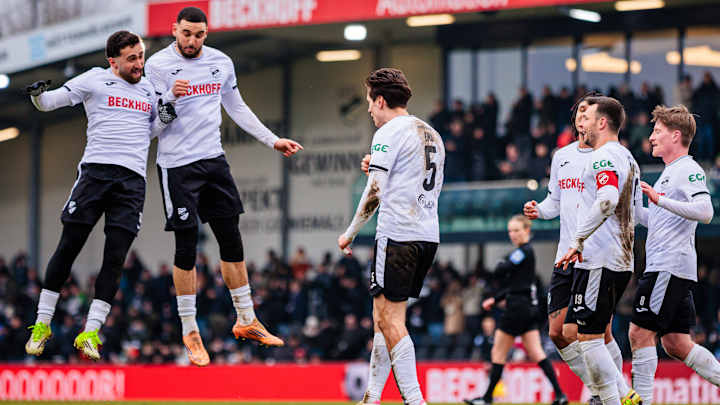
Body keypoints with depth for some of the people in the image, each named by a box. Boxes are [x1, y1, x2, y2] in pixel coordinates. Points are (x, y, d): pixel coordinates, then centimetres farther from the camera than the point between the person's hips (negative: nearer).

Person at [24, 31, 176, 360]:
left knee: (115, 258, -5)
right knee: (68, 247, -3)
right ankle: (42, 324, 7)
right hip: (96, 170, -3)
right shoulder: (96, 79, 5)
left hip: (133, 179, 3)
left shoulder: (149, 89, 18)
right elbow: (52, 101, 4)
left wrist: (164, 119, 10)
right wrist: (38, 95, -18)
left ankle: (90, 333, -2)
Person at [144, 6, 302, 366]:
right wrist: (170, 98, -30)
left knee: (232, 242, 8)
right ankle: (190, 333, 6)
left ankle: (246, 321, 21)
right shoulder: (157, 65, -8)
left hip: (213, 160, 5)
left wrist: (272, 140, 20)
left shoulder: (221, 63, 7)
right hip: (176, 165, -5)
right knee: (186, 251, -4)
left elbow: (236, 108, 21)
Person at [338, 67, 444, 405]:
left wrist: (350, 233, -2)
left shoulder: (388, 134, -7)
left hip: (397, 234, -9)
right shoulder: (432, 136, 19)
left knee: (390, 319, -7)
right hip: (428, 235, 9)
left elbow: (375, 192, -12)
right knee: (383, 316, 14)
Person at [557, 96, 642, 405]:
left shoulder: (603, 157, -12)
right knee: (592, 335, 15)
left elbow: (608, 200, -29)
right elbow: (633, 211, 26)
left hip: (598, 260, -10)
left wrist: (578, 240, -25)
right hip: (622, 262, 10)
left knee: (589, 336, -6)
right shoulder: (628, 158, 19)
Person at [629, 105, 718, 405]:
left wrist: (660, 200, -28)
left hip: (670, 266, -10)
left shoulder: (689, 170, -8)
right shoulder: (670, 172, 23)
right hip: (662, 266, 10)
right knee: (676, 344, 7)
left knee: (641, 333, -10)